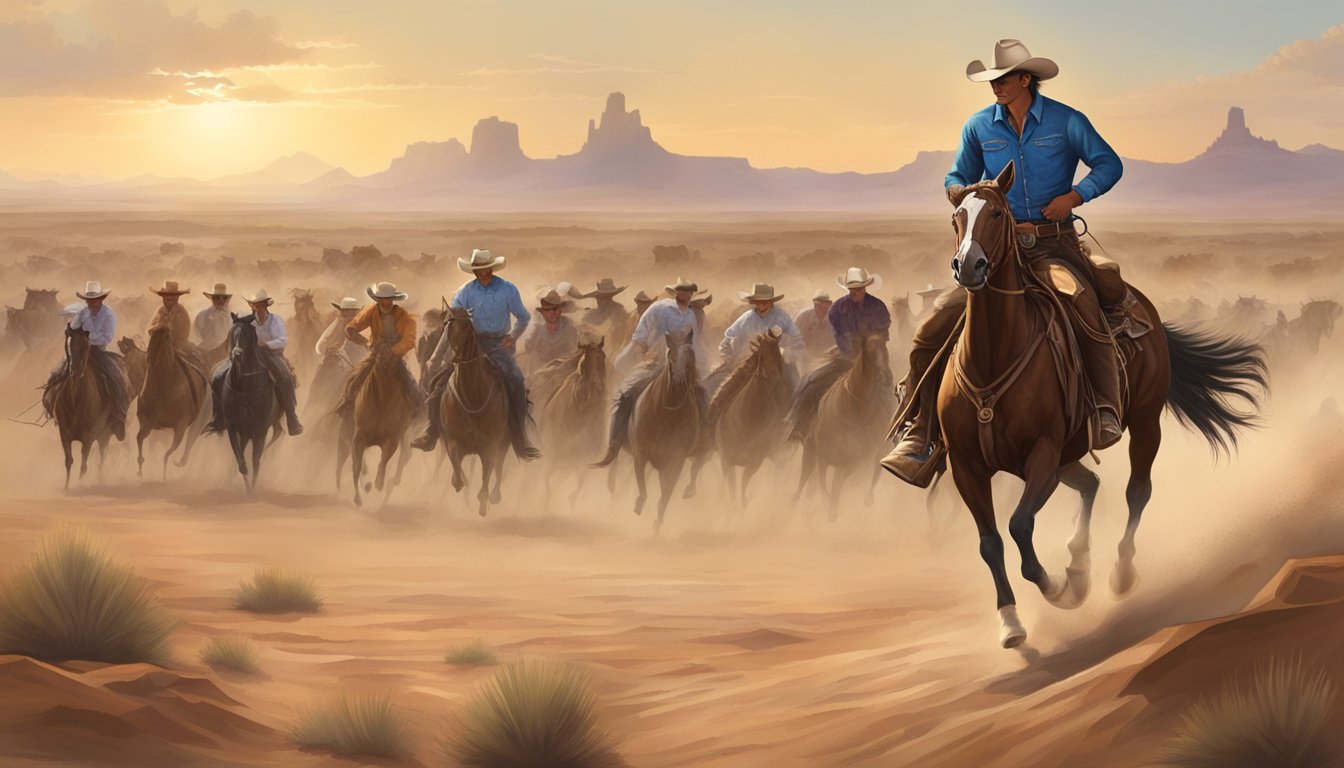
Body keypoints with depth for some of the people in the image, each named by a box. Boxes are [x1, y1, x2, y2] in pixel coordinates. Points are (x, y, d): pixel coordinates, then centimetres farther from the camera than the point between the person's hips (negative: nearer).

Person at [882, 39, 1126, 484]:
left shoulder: (1065, 121, 0)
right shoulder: (979, 127, 7)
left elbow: (1109, 165, 4)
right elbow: (958, 177, 18)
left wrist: (1075, 196, -13)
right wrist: (958, 191, -6)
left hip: (1053, 244, -3)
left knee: (1082, 302, -36)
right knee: (931, 332, -11)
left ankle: (1106, 411, -29)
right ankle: (916, 439, -7)